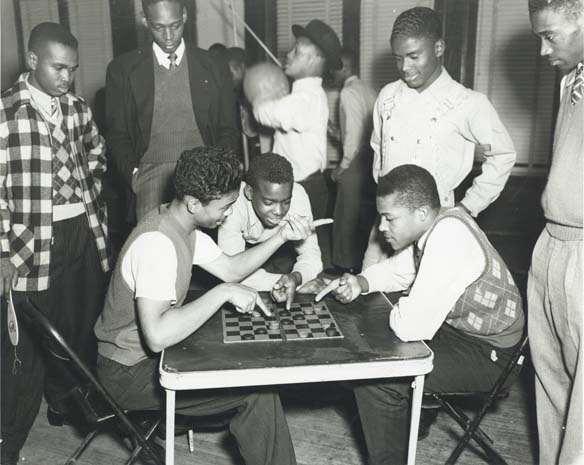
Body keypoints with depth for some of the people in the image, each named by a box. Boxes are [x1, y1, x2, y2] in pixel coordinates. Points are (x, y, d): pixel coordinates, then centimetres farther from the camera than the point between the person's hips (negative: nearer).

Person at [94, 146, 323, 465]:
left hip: (152, 349, 9)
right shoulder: (156, 244, -32)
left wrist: (280, 237, -6)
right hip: (131, 372, -9)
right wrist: (223, 292, -34)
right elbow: (157, 336, -41)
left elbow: (231, 269, 6)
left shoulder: (183, 224, -1)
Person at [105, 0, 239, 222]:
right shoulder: (123, 70, 10)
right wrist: (134, 173, -6)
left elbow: (227, 131, 14)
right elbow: (117, 135, 11)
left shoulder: (213, 68, 11)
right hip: (151, 170, -1)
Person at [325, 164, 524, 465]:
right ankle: (411, 408, 31)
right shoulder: (431, 225, -4)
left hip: (487, 353, -9)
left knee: (373, 378, -18)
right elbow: (398, 269, 13)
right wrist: (361, 283, -6)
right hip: (456, 326, 9)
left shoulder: (448, 238, -32)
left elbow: (410, 326, -34)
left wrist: (398, 311, -11)